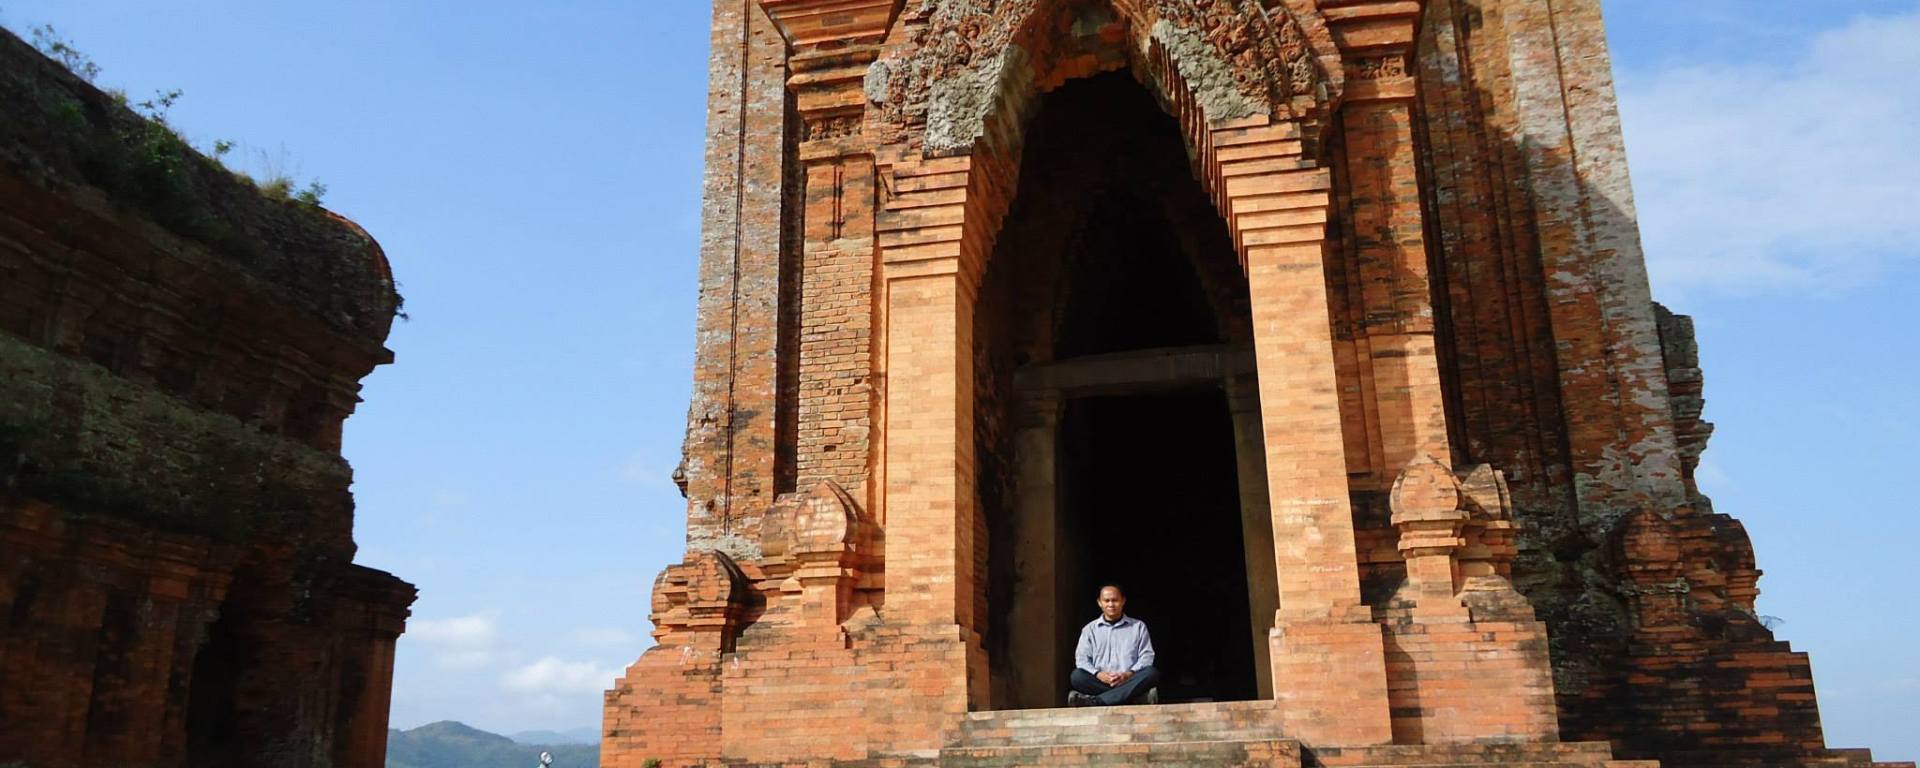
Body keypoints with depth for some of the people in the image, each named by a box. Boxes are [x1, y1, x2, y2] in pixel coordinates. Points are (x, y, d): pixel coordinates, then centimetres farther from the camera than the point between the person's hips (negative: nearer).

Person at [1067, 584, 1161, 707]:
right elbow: (1081, 658, 7)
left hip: (1130, 681, 0)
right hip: (1100, 682, 0)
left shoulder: (1138, 626, 16)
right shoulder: (1090, 629, 17)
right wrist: (1098, 674, -14)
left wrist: (1129, 674, -12)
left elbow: (1146, 656, 6)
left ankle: (1095, 701, -45)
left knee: (1152, 673, -32)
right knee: (1077, 676, -30)